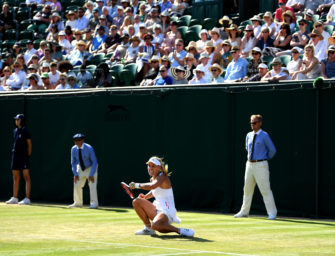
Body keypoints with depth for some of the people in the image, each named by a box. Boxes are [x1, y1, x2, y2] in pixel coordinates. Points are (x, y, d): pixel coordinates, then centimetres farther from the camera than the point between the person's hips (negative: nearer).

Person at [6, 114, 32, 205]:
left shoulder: (25, 131, -7)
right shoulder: (15, 131, 15)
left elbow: (29, 144, -7)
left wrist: (28, 155, -9)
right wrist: (14, 151, 14)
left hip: (23, 156, -8)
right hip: (15, 155, 8)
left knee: (26, 177, -8)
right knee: (15, 177, 10)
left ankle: (27, 199, -10)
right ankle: (14, 198, 15)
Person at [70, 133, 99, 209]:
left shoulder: (89, 148, -27)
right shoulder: (74, 149, -13)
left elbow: (94, 162, -23)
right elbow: (73, 162, -1)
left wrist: (91, 175, -29)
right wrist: (75, 174, -11)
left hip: (91, 168, -5)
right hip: (81, 168, 5)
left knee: (92, 185, -17)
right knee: (77, 185, 2)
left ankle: (94, 203, -13)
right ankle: (78, 203, 14)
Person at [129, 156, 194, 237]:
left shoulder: (162, 177, -15)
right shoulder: (152, 179, 12)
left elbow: (152, 186, -37)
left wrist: (137, 185, -27)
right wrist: (145, 196, 13)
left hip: (167, 211, -9)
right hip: (157, 210, 9)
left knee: (155, 225, -39)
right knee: (136, 201, 2)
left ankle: (180, 231, -21)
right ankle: (148, 228, 7)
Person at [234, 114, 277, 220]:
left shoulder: (264, 136, -9)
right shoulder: (249, 136, 10)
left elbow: (272, 150, -3)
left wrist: (264, 158, 9)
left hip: (260, 165, -7)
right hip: (250, 164, 7)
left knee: (265, 189, -9)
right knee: (247, 189, 13)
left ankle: (272, 213, -5)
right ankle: (244, 212, 24)